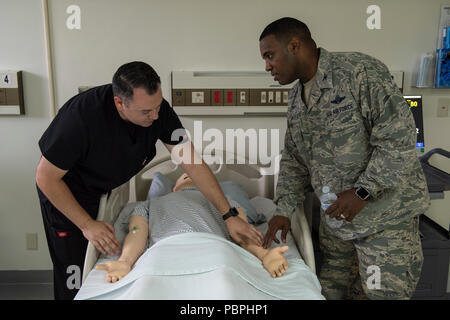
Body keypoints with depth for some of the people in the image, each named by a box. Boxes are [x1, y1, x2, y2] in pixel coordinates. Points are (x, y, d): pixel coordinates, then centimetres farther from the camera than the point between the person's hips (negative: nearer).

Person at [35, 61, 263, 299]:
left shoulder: (157, 109, -22)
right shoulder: (83, 115, -36)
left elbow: (192, 163, -19)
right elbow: (45, 177, -24)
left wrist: (229, 216, -22)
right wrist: (88, 225, -24)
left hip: (109, 189, 5)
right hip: (64, 193, -4)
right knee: (77, 281, 1)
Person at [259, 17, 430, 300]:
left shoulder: (360, 71, -16)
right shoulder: (296, 97, 9)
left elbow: (399, 137, -21)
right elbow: (293, 160, 13)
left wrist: (363, 191, -21)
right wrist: (284, 210, 5)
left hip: (385, 215, -7)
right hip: (335, 215, 7)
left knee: (382, 293, 3)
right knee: (330, 292, 14)